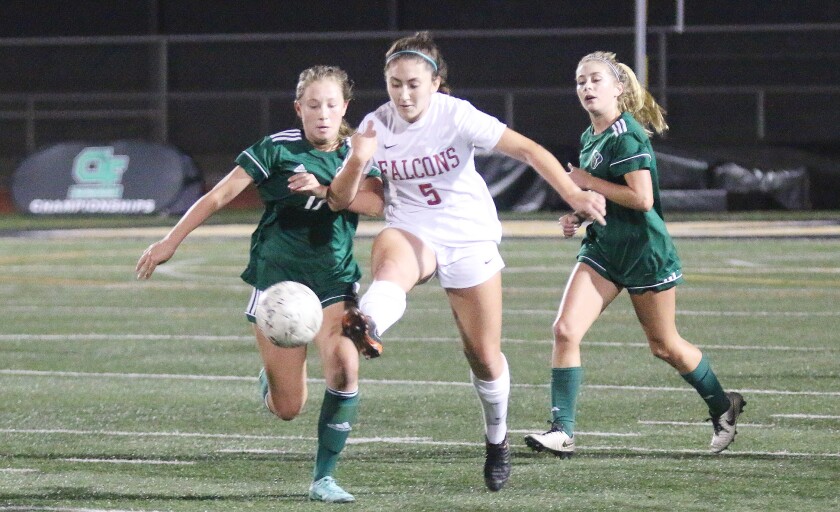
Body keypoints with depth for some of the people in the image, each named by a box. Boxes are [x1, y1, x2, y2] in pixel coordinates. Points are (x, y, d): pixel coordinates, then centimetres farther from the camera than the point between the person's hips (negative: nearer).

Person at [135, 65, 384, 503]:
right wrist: (170, 243, -9)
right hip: (278, 275, -2)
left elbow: (377, 202, -15)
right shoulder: (278, 149, -8)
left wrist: (325, 190, -25)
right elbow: (218, 197, -6)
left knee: (344, 368, -24)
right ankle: (270, 379, 39)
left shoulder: (356, 152, 1)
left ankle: (324, 477, -9)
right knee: (287, 409, -2)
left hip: (334, 278, 2)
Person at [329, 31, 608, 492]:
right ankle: (365, 328, -73)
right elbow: (342, 200, -4)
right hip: (411, 232, 1)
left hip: (470, 238, -1)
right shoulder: (376, 126, -6)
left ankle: (497, 439, 31)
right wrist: (355, 164, -25)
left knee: (484, 354, 5)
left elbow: (528, 149, -18)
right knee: (389, 261, -39)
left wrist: (573, 195, -29)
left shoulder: (456, 116, -16)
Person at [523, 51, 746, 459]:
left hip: (645, 253, -7)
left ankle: (723, 407, 32)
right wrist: (578, 215, 6)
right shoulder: (590, 138, 10)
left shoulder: (626, 136, -17)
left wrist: (587, 182, -18)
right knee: (565, 330, -11)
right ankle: (562, 431, -10)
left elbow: (641, 198, -26)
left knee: (664, 345, 8)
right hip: (603, 249, 7)